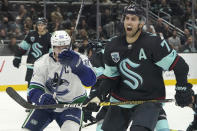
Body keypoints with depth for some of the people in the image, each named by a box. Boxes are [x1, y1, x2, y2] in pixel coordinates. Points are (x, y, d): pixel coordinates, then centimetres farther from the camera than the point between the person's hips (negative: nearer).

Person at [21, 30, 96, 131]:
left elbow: (90, 81, -34)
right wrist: (42, 98, -39)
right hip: (47, 104, 2)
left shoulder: (79, 59, -17)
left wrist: (77, 64, -52)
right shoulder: (42, 63, -11)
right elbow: (34, 89, -14)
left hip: (71, 104, -2)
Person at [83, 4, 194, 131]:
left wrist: (183, 89, -18)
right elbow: (110, 77, 8)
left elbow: (178, 64, -15)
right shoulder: (113, 47, 0)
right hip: (121, 100, 6)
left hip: (149, 100, -5)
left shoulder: (153, 43, -18)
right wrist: (97, 94, -5)